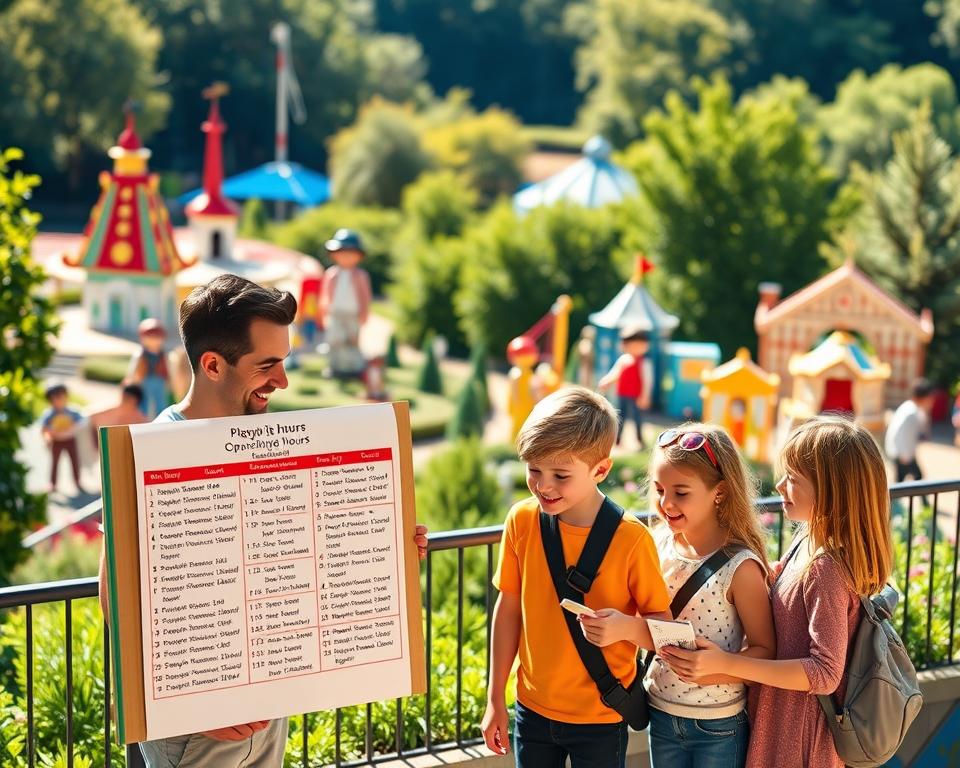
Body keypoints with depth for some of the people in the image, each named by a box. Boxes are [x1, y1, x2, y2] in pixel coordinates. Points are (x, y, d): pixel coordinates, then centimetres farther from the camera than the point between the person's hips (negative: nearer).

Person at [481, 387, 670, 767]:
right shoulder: (522, 521, -8)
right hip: (533, 708, 3)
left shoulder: (630, 538, -17)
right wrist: (495, 699, 6)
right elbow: (509, 607, 2)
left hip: (600, 721, -3)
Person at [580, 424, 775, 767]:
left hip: (718, 725, -5)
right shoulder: (660, 545, -2)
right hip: (661, 712, 5)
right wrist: (622, 626, -16)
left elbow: (764, 649, -14)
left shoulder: (740, 567, -18)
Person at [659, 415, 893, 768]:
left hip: (797, 735, -8)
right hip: (778, 717, 9)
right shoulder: (809, 540, 0)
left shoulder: (826, 569, -26)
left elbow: (825, 673, -27)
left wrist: (725, 663, -30)